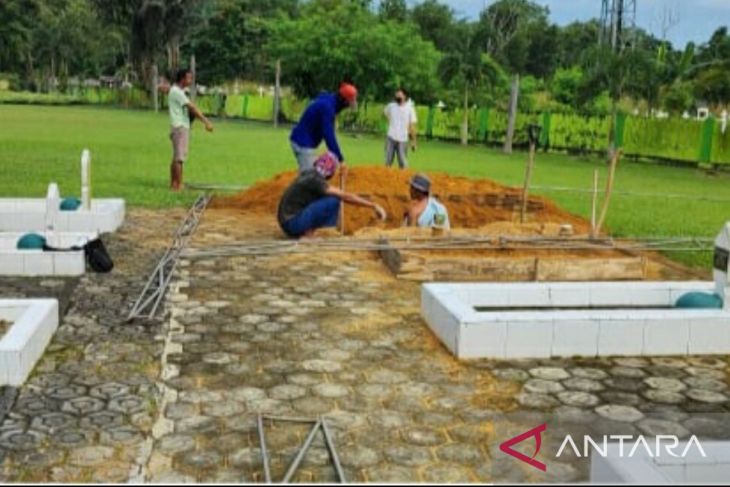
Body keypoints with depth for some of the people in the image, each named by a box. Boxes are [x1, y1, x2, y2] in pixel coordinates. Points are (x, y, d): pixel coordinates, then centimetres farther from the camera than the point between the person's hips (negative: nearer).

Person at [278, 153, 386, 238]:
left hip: (289, 221, 9)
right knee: (334, 200, -17)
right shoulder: (315, 180, -17)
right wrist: (374, 205, -17)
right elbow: (346, 197, -20)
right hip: (292, 223, -9)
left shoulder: (307, 174, 10)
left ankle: (302, 233, 9)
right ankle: (308, 234, -9)